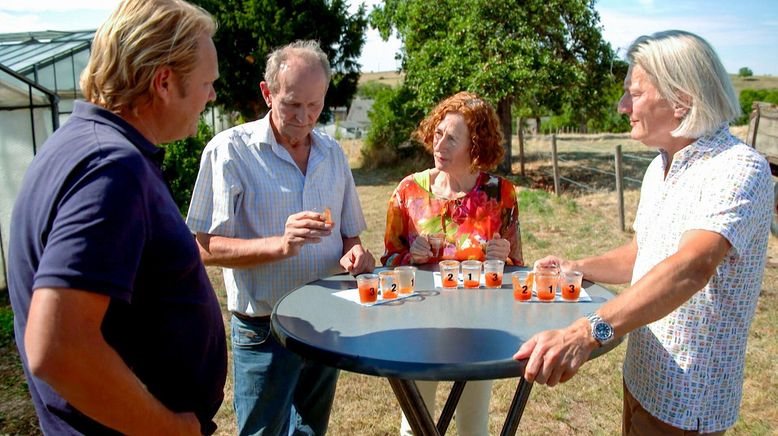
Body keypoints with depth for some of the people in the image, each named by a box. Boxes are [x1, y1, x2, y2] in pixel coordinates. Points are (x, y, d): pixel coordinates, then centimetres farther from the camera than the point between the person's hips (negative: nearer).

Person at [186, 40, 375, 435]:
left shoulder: (332, 153, 6)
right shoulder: (230, 150, -12)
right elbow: (207, 248, -16)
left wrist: (354, 252, -9)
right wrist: (280, 245, -30)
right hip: (265, 332, -5)